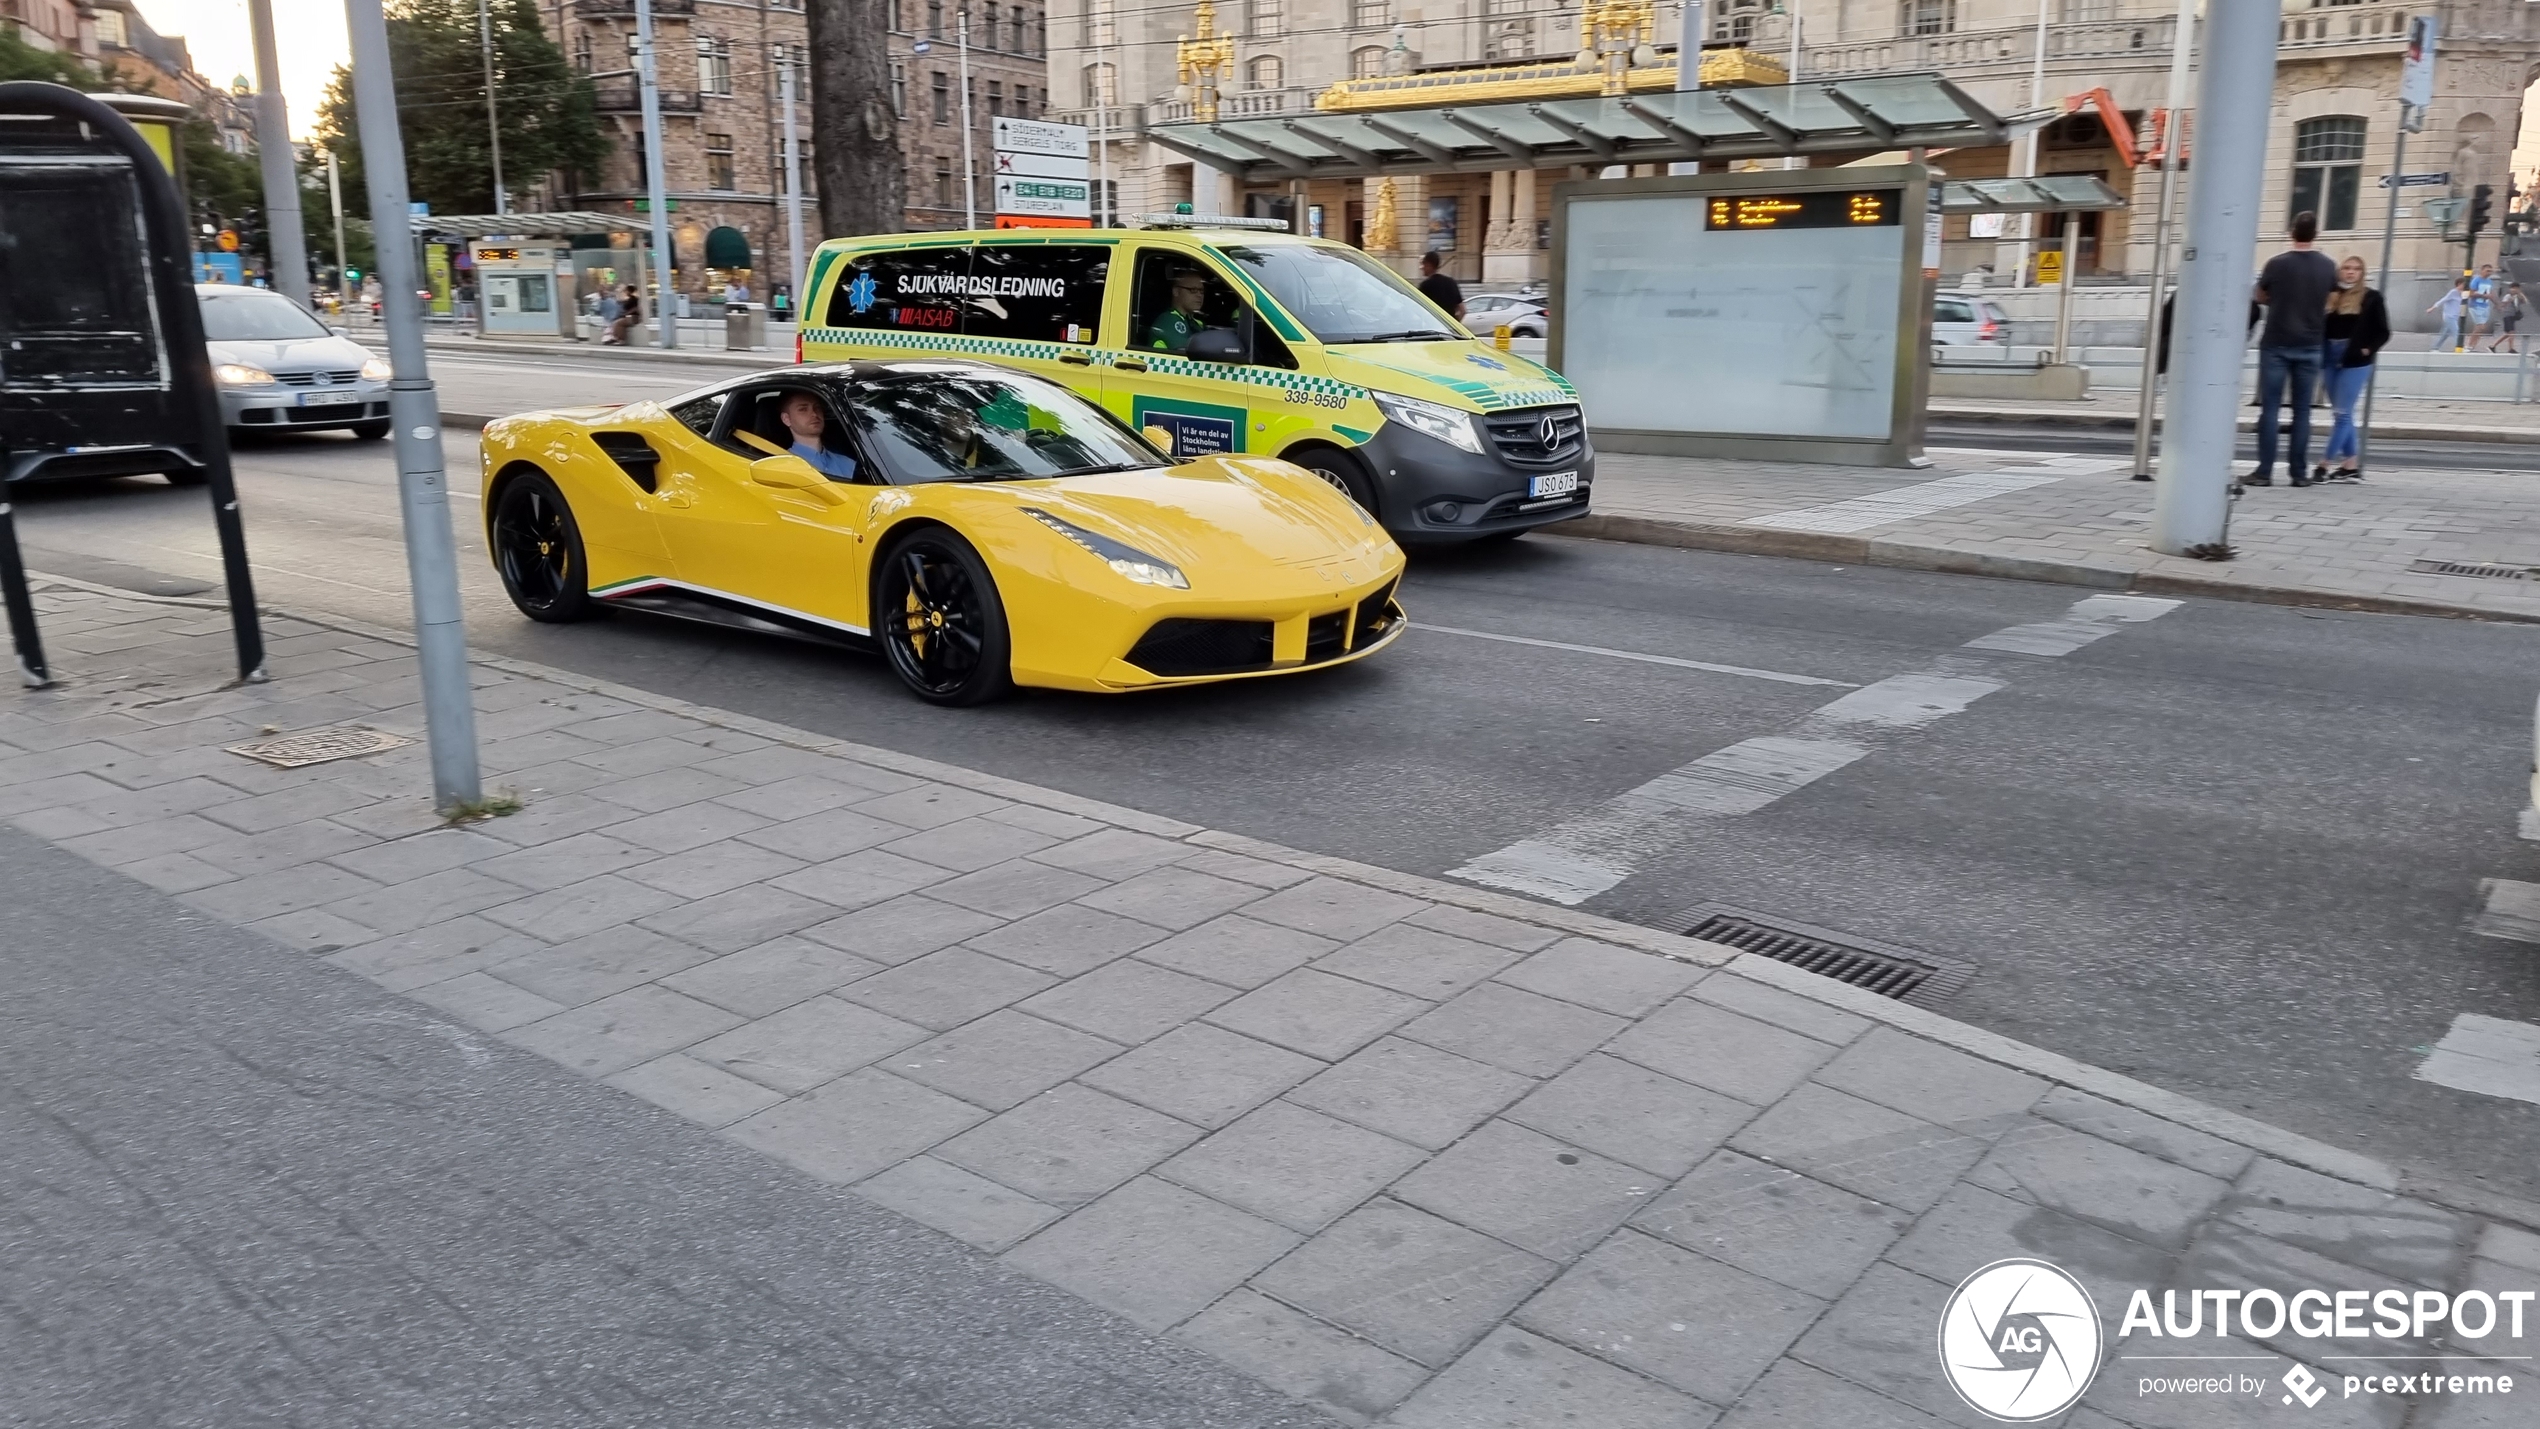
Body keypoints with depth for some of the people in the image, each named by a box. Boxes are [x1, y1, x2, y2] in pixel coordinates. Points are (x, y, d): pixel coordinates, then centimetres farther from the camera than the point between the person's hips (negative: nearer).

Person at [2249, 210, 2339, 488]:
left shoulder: (2277, 264, -9)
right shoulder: (2327, 266, 1)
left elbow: (2260, 297, 5)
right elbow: (2329, 303, 14)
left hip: (2276, 344, -3)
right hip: (2309, 345, 3)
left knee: (2269, 408, -1)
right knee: (2302, 411, 6)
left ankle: (2264, 471, -6)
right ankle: (2298, 472, 6)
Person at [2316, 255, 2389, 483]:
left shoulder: (2371, 298, -1)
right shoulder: (2331, 296, 9)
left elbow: (2383, 333, -1)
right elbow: (2321, 327, 11)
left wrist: (2366, 350, -13)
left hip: (2355, 362, -5)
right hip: (2331, 360, 5)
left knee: (2343, 414, -6)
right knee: (2343, 415, 10)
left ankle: (2325, 465, -7)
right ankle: (2352, 466, 16)